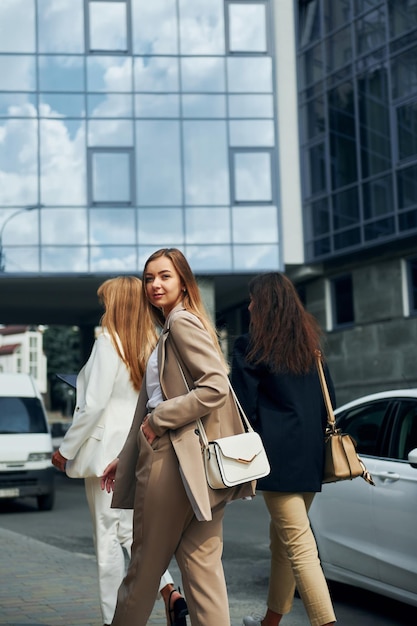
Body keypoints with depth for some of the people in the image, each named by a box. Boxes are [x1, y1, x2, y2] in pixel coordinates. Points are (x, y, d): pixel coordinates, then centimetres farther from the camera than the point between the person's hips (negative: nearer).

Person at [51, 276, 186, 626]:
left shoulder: (109, 342, -13)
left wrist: (66, 449, -8)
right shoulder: (154, 345, 5)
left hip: (109, 451, -6)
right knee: (131, 530, 16)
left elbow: (94, 404, -16)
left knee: (108, 535, 3)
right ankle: (169, 591, -2)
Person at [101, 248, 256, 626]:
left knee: (147, 562, 5)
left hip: (175, 457, -9)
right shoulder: (170, 328, 21)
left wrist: (158, 420, -14)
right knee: (200, 560, 6)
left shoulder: (183, 322, -9)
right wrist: (126, 459, 24)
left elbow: (215, 387, -20)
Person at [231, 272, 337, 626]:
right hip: (311, 452, 7)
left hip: (278, 454, -7)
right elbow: (328, 396, 16)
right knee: (282, 537, 19)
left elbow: (243, 405, -6)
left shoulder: (251, 346, -6)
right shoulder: (309, 342, 13)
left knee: (299, 546, -9)